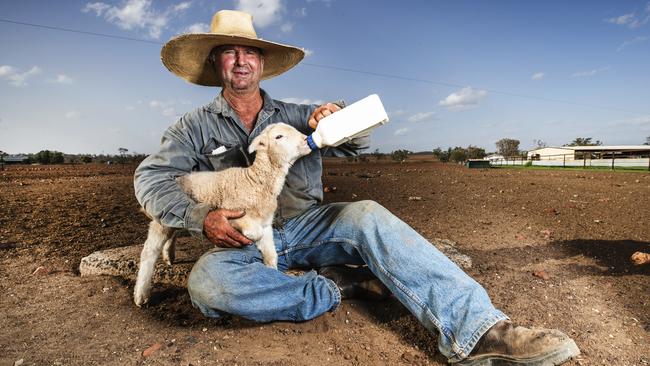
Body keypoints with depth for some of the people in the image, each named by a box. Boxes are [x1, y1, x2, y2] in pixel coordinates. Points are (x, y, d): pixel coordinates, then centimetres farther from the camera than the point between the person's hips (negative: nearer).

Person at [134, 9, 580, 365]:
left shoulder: (296, 116, 12)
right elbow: (152, 178, -1)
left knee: (367, 215, -29)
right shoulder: (196, 127, 7)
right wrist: (201, 217, -18)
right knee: (205, 281, -33)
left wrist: (337, 117, -16)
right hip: (245, 244, 0)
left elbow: (358, 141, 7)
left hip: (307, 225, 1)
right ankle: (330, 288, -19)